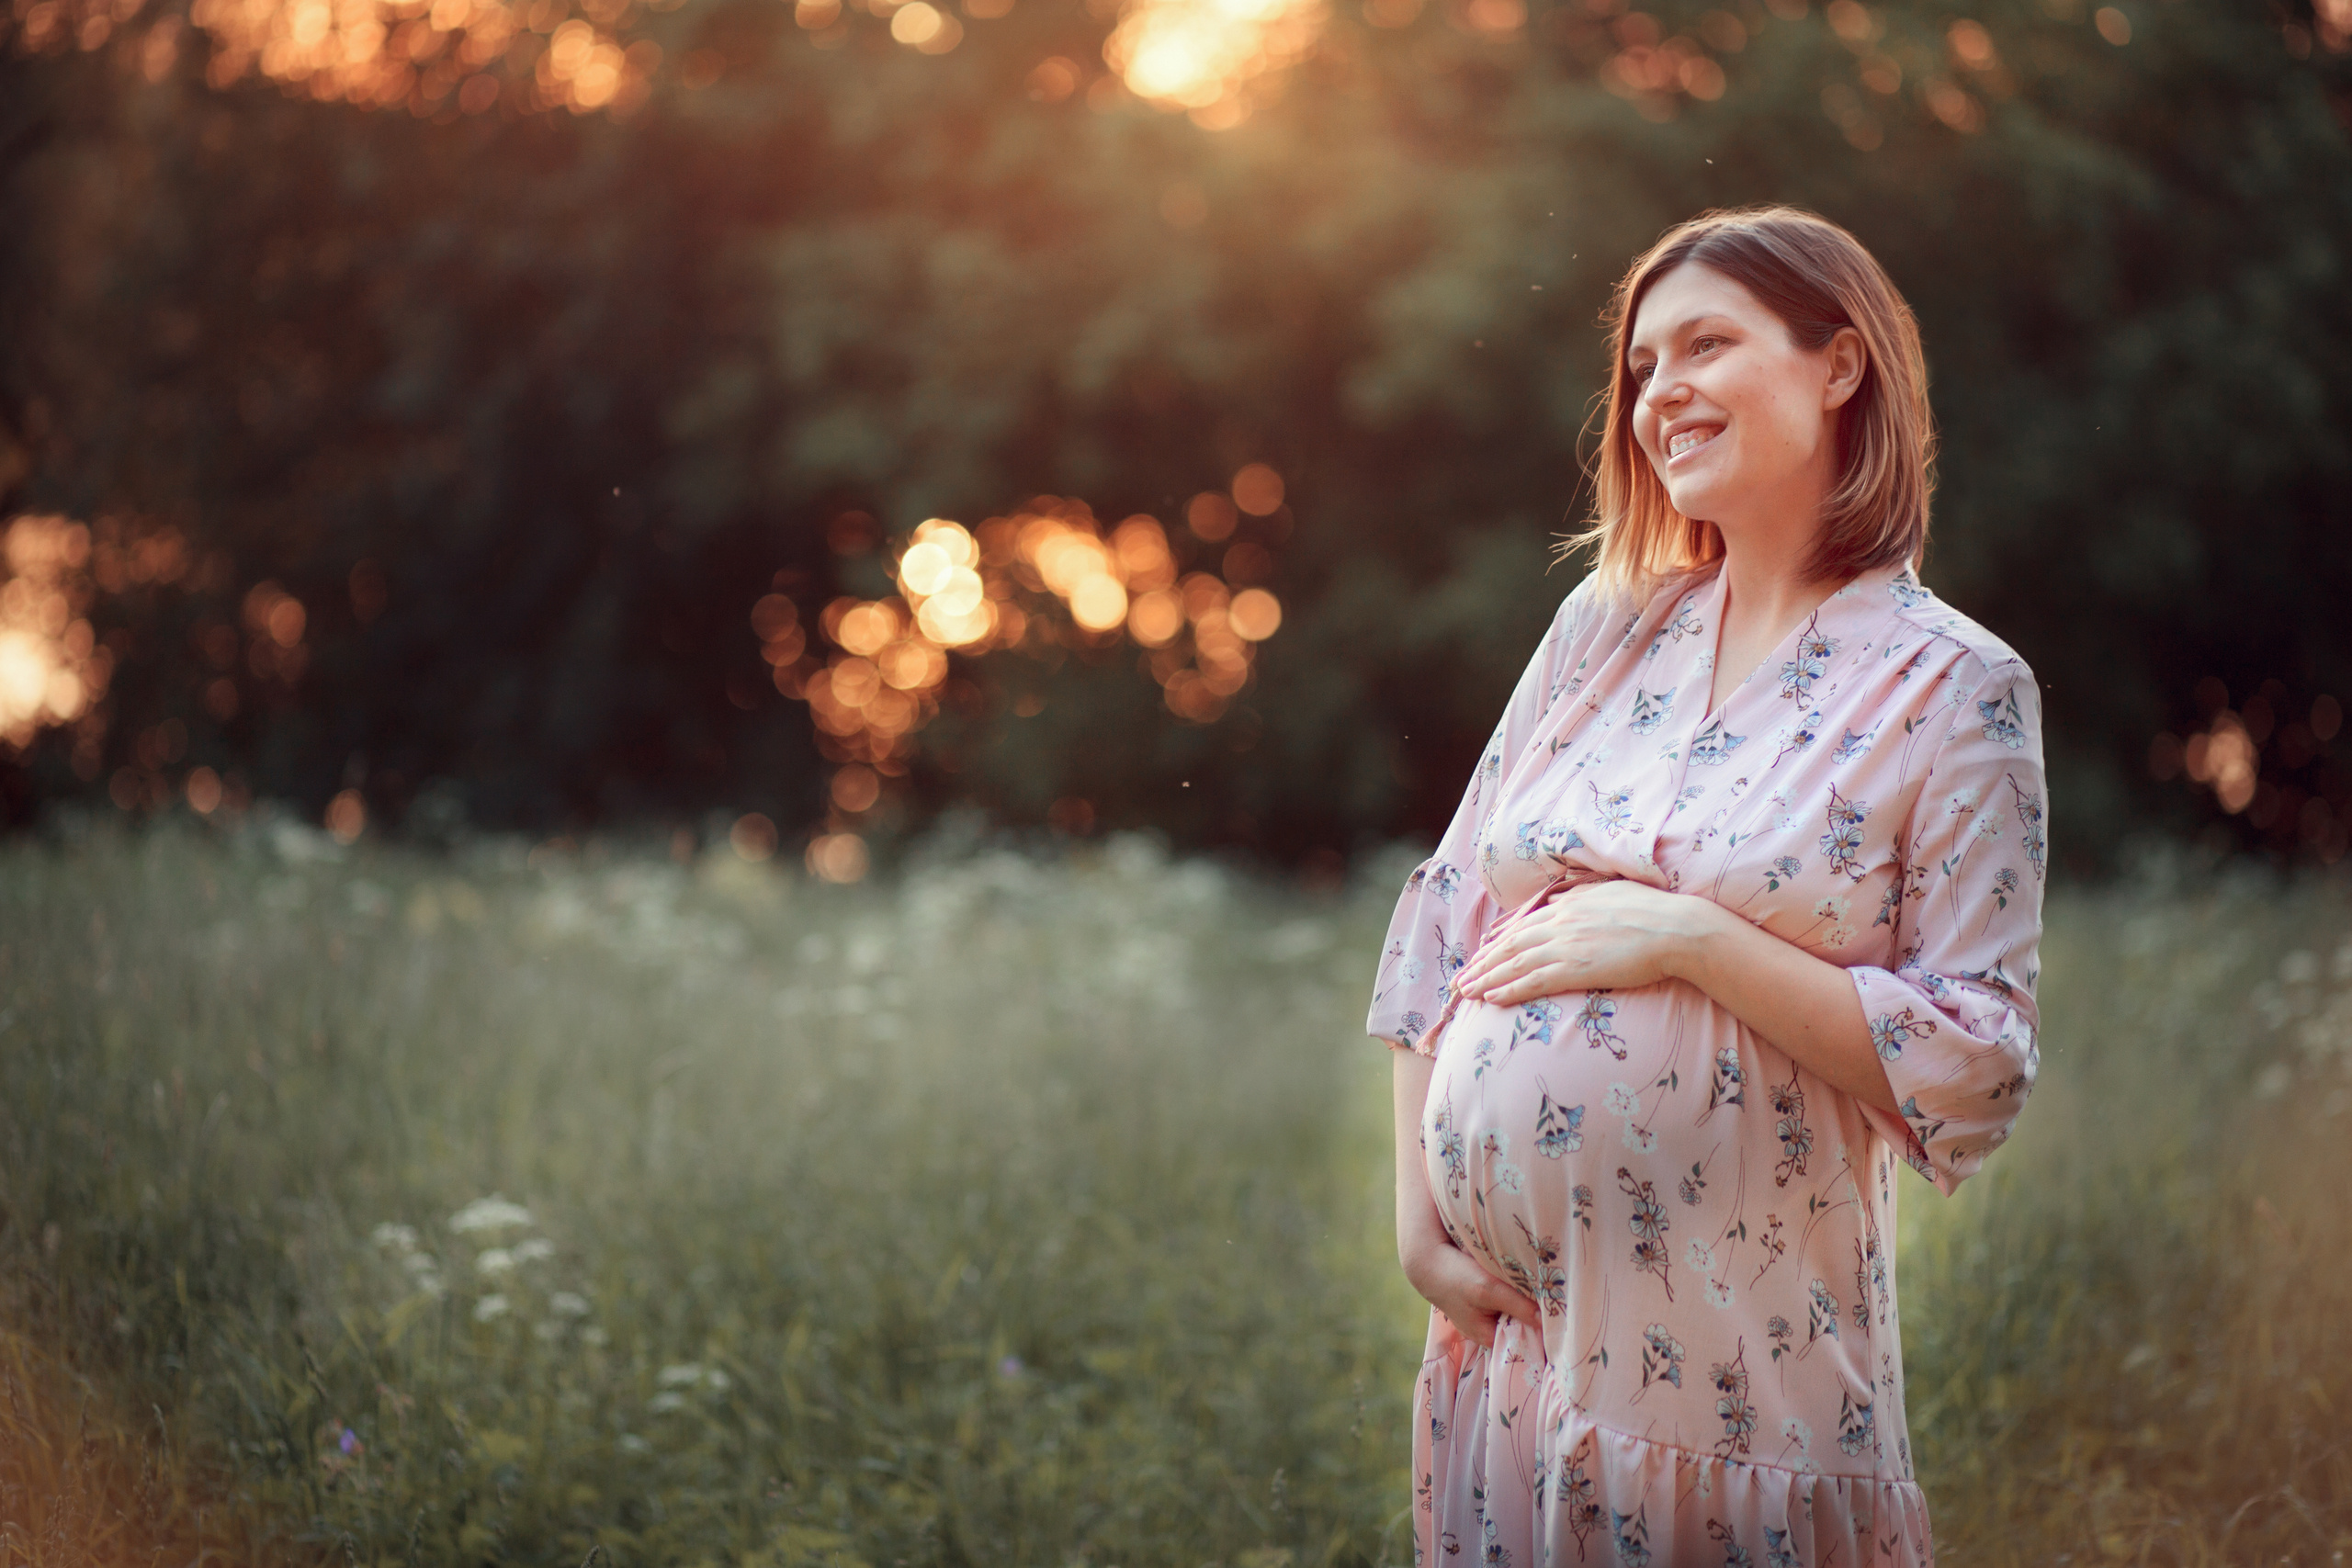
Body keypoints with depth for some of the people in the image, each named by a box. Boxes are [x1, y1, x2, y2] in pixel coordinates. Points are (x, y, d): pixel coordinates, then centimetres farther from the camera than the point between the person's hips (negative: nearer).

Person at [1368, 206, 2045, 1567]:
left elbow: (1977, 1073, -11)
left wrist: (1687, 939, -17)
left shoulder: (1957, 690, -6)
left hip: (1736, 1353, -4)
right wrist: (1416, 1211, 3)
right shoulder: (1610, 628, 8)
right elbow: (1446, 916, 11)